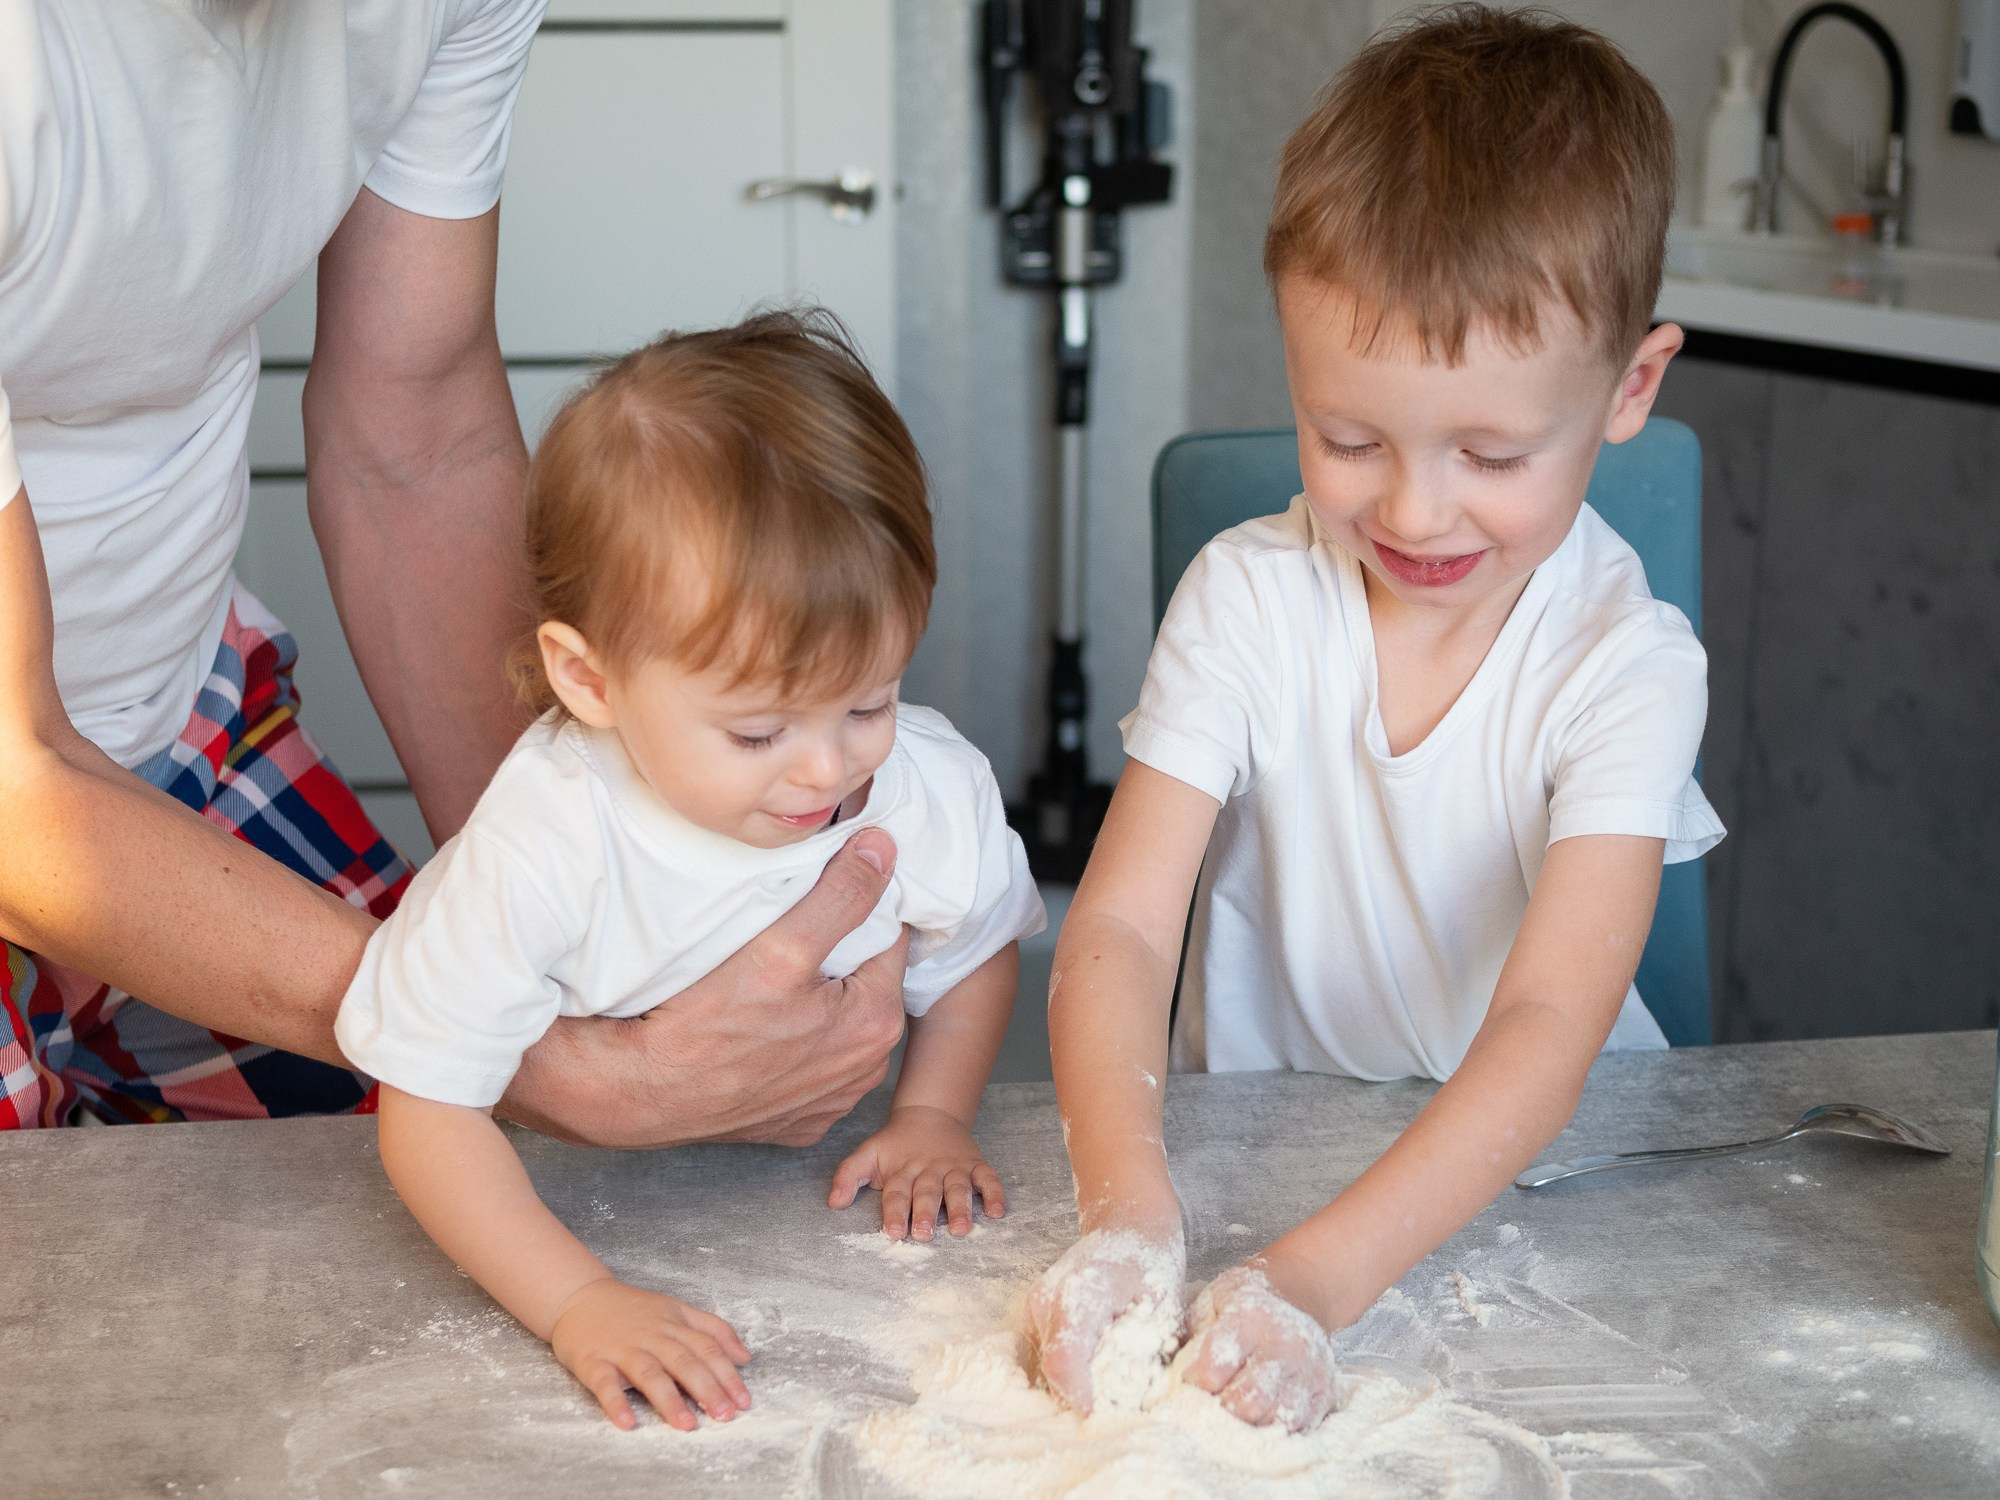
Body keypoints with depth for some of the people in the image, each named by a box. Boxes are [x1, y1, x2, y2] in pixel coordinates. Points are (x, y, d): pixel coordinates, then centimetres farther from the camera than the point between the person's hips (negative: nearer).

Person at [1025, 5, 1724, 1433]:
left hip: (1525, 1161, 0)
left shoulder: (1625, 662, -16)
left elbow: (1550, 1021, -25)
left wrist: (1317, 1277, -39)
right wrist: (1127, 1203, -36)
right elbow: (1119, 923, -17)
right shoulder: (1248, 598, -10)